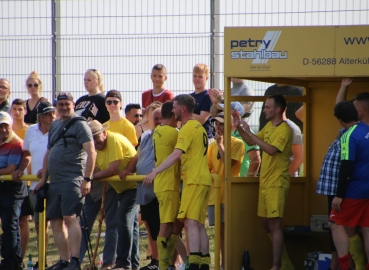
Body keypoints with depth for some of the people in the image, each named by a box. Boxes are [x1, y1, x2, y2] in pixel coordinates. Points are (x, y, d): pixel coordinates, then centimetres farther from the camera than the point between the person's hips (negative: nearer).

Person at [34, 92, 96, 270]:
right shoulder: (54, 126, 19)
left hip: (73, 180, -8)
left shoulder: (79, 125, -5)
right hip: (55, 182, 8)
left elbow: (91, 152, -13)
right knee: (56, 221, 7)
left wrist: (87, 179, -20)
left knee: (70, 218, -18)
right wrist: (43, 179, 21)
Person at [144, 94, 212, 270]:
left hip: (194, 181, -10)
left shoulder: (188, 128, -10)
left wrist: (155, 172, -24)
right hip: (203, 179, 10)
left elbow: (176, 155, -21)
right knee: (199, 225, 10)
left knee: (190, 222, -15)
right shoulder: (199, 127, 19)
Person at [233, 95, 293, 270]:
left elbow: (271, 150, -27)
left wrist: (249, 132, -23)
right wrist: (239, 127, 7)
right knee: (266, 224, 14)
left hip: (276, 183, -9)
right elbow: (251, 142, 22)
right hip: (265, 182, 9)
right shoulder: (268, 127, 13)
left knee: (274, 224, -12)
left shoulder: (284, 129, -14)